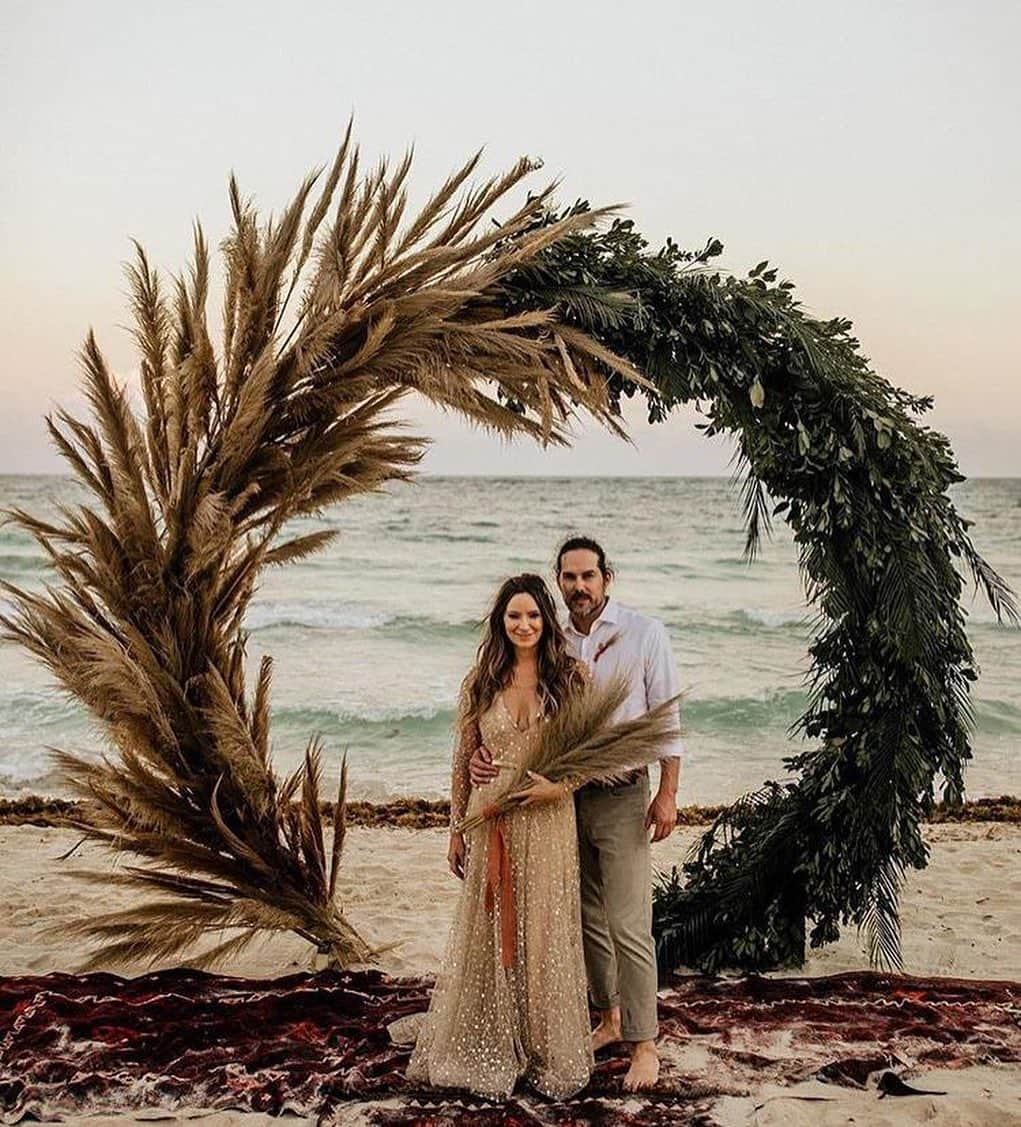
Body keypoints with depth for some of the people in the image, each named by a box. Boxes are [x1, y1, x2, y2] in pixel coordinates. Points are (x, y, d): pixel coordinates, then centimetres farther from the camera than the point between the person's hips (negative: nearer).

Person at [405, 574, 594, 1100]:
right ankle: (488, 1050, 25)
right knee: (487, 933, 9)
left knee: (545, 934, 7)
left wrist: (560, 785, -16)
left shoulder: (571, 676, -2)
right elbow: (463, 760, 7)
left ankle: (549, 1051, 23)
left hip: (547, 821, -1)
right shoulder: (481, 682, 2)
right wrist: (456, 829, 7)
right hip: (490, 821, 2)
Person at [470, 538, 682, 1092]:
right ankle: (610, 1017, 31)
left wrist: (667, 793, -9)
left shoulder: (644, 634, -4)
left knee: (628, 925, -6)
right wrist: (484, 751, -13)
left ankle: (643, 1043, 4)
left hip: (620, 795, -4)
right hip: (563, 793, 5)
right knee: (587, 917, 15)